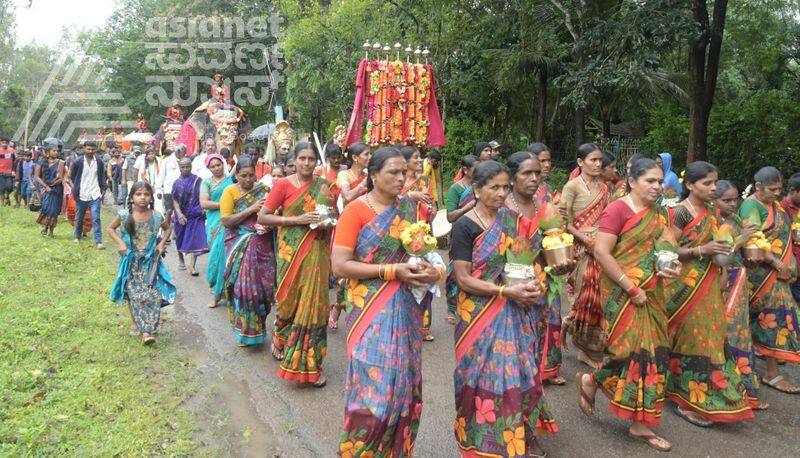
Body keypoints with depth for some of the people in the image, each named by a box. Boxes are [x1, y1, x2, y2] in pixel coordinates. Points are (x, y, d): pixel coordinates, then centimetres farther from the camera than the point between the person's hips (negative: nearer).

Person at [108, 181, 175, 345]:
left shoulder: (156, 217, -6)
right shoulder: (124, 215, -8)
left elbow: (167, 228, 14)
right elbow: (110, 229, 6)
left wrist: (162, 243, -1)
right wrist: (120, 242, -9)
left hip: (150, 261, 0)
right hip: (132, 261, 0)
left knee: (152, 294, -8)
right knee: (133, 294, 5)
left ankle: (147, 330, -3)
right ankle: (135, 323, 27)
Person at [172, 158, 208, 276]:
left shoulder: (198, 181, 0)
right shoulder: (177, 183, 2)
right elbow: (175, 200, -3)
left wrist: (203, 208, -12)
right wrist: (179, 213, -18)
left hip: (196, 215, -1)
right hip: (182, 215, 1)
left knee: (195, 239, -10)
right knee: (180, 238, 15)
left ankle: (192, 266, -11)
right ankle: (181, 260, 38)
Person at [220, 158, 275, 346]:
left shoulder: (263, 189, 4)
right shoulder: (230, 192, -3)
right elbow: (226, 221, -11)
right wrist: (251, 209, -17)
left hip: (262, 245, 2)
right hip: (240, 247, -2)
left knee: (264, 285, 4)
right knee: (243, 286, -2)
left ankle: (258, 328, 24)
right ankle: (245, 331, 15)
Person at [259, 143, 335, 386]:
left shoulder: (323, 186, 6)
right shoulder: (283, 185, -4)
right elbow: (263, 217, -8)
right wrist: (298, 219, -16)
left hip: (317, 252, 2)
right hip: (291, 251, -2)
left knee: (314, 302, -1)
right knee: (289, 299, 7)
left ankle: (311, 363, 10)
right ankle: (280, 340, 38)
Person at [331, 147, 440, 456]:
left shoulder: (409, 209, 6)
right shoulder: (355, 210, -10)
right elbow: (339, 265, -16)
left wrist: (428, 269, -7)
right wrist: (391, 271, -20)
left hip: (406, 308, 5)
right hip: (371, 310, -5)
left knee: (404, 383, 12)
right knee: (374, 385, -3)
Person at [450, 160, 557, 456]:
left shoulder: (513, 220, 6)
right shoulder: (464, 226, -10)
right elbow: (463, 279, -14)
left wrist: (534, 283, -7)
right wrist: (507, 291, -20)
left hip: (517, 314, 5)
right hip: (482, 315, -4)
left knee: (520, 373, 9)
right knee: (486, 376, 2)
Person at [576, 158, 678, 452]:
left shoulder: (659, 214, 12)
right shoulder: (617, 210, -12)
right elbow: (601, 253, -19)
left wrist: (672, 268, 0)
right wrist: (631, 288, -19)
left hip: (652, 294, 8)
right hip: (621, 293, -8)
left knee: (652, 354, 9)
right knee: (631, 352, -7)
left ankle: (641, 425, 22)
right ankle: (589, 381, 21)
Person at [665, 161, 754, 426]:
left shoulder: (711, 211, 11)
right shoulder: (680, 213, -12)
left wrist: (721, 251, 6)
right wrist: (701, 250, -22)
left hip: (709, 286, 8)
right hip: (686, 287, -7)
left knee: (710, 337, 10)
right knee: (691, 340, -4)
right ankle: (687, 402, 8)